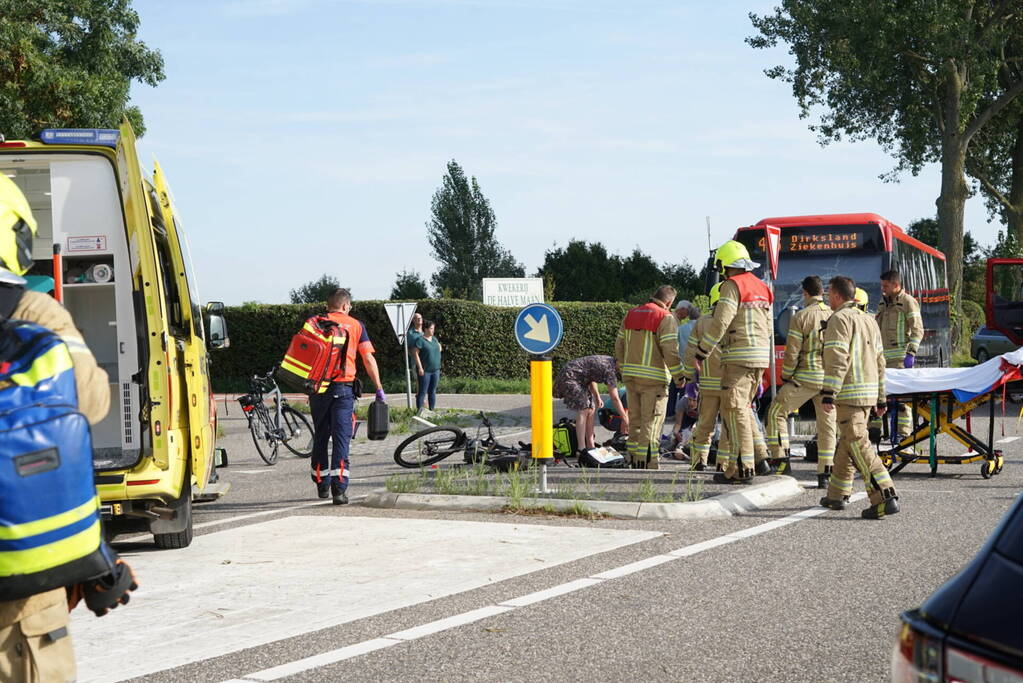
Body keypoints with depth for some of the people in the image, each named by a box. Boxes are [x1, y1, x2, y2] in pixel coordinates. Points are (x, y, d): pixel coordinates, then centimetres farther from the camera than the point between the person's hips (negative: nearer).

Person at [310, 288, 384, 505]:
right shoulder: (355, 325, 5)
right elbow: (368, 359, 2)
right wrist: (379, 388, 7)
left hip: (319, 387, 2)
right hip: (343, 388, -2)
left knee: (320, 437, 15)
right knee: (341, 438, -3)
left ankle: (322, 485, 23)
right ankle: (339, 488, -13)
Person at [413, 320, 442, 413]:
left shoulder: (434, 339, 12)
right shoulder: (420, 340, -10)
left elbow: (439, 347, 31)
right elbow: (415, 353, -15)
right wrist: (420, 367, -20)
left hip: (435, 370, 7)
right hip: (424, 370, -7)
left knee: (432, 391, 9)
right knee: (422, 391, -8)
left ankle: (432, 410, 13)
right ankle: (419, 411, -7)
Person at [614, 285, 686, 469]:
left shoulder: (630, 315, 14)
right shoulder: (666, 318, -8)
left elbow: (619, 344, 16)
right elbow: (670, 350, -15)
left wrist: (624, 369, 25)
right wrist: (679, 376, -8)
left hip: (631, 376, 7)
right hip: (653, 378, -7)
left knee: (635, 419, 14)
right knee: (651, 421, -4)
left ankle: (633, 460, 17)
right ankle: (647, 462, -7)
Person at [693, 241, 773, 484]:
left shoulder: (732, 286, -7)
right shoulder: (761, 288, 19)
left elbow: (720, 323, -15)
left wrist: (701, 353, -7)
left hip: (740, 355, -9)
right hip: (761, 356, 9)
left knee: (734, 409, -7)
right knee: (743, 407, 16)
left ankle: (742, 467, -10)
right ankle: (759, 454, 14)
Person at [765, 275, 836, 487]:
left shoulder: (801, 317, -9)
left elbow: (792, 352, -9)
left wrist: (785, 376, 5)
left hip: (806, 378, -5)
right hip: (830, 379, 5)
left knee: (776, 412, 9)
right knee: (827, 424, 9)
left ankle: (782, 460, 2)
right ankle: (825, 473, 7)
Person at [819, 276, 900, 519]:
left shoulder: (840, 319, -9)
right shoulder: (868, 320, 19)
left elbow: (837, 360, -19)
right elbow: (880, 362, 20)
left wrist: (829, 394, -21)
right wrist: (881, 398, 24)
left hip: (849, 393, -9)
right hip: (869, 391, 9)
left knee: (858, 444, -12)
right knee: (847, 442, 18)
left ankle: (885, 497, -20)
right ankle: (837, 495, 27)